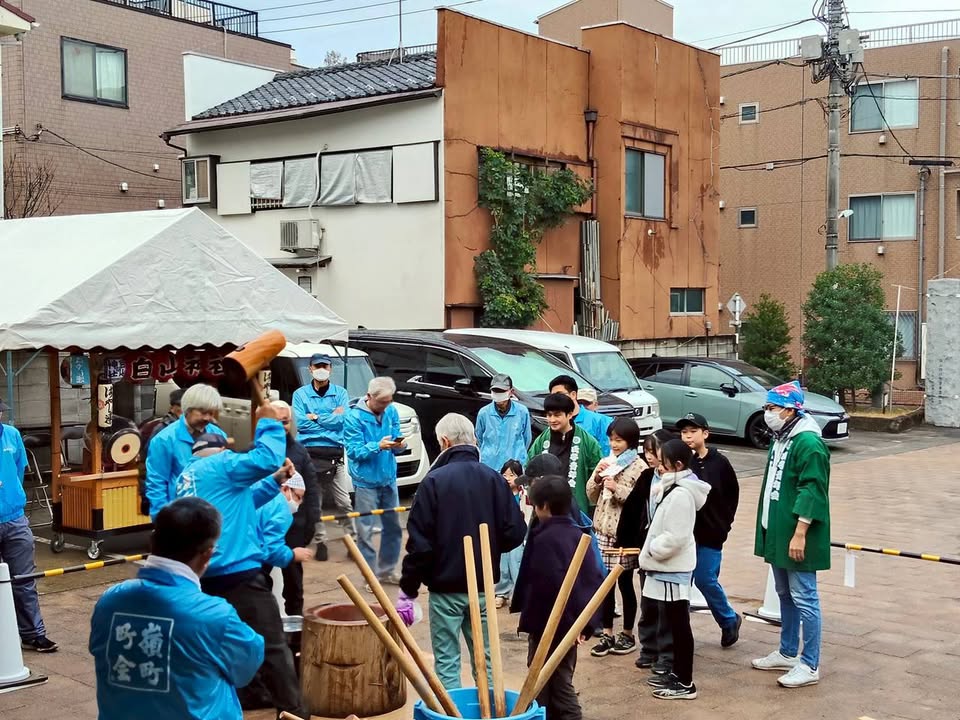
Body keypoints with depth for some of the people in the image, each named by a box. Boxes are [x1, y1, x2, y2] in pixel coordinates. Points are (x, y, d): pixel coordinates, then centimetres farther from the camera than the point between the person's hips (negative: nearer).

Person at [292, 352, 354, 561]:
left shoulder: (340, 393, 9)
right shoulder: (300, 394, 8)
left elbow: (342, 419, -5)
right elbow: (300, 423, -5)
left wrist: (316, 418, -5)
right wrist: (330, 418, -4)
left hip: (335, 452, 0)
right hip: (309, 453, 1)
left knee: (343, 501, -3)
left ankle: (352, 538, 6)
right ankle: (320, 541, 14)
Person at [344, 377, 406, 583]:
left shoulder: (391, 412, 2)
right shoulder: (355, 417, -13)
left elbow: (395, 441, 8)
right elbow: (353, 450, -16)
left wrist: (399, 445, -16)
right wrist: (378, 446, -28)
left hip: (389, 478, 6)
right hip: (366, 480, -5)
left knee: (393, 526, 14)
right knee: (365, 530, -1)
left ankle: (387, 570, 28)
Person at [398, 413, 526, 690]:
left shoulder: (435, 480, -12)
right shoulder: (493, 478, -2)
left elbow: (420, 542, -13)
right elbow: (514, 533, -4)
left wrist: (408, 590, -5)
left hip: (446, 586, -4)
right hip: (483, 585, 4)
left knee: (446, 662, 5)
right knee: (484, 659, 15)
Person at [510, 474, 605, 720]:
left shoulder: (545, 538, -17)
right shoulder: (577, 534, 7)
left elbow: (543, 584, -26)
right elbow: (595, 578, 8)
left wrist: (529, 621, -18)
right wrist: (586, 622, 10)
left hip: (549, 625, -8)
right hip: (571, 623, 8)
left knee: (544, 684, 2)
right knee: (561, 681, 17)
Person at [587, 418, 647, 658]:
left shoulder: (639, 467, -8)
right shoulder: (606, 462, 9)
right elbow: (592, 497, 12)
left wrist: (617, 488, -20)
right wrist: (596, 478, -5)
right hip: (603, 531, 5)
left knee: (625, 583, 6)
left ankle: (628, 635, 19)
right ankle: (607, 634, 17)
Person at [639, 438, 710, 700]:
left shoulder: (680, 494, -20)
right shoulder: (672, 489, 12)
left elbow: (675, 537, -24)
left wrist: (651, 550, -13)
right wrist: (651, 551, 9)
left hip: (673, 569, -10)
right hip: (668, 568, 10)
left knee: (679, 624, -3)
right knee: (673, 623, 17)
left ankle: (685, 683, 4)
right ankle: (677, 673, 28)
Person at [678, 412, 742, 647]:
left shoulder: (719, 462, -6)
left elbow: (732, 495, 4)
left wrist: (724, 523, 2)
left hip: (710, 534, -2)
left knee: (706, 580, 2)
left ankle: (729, 620, 26)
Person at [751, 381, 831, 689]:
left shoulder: (809, 443, -18)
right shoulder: (780, 439, 13)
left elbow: (812, 491, -22)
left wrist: (799, 534, -24)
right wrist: (768, 529, 20)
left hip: (796, 537, -10)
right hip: (777, 533, 10)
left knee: (804, 599, -2)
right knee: (785, 595, 19)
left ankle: (810, 666, 5)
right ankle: (787, 653, 31)